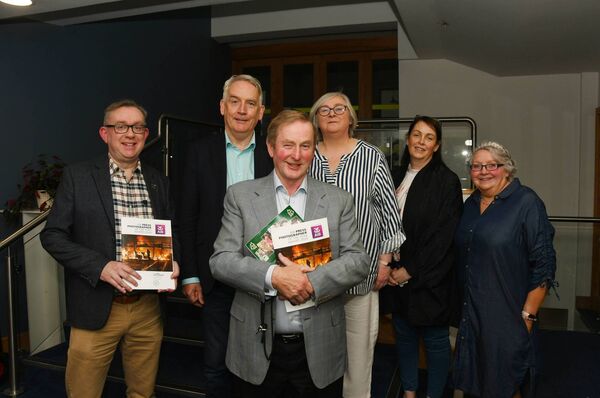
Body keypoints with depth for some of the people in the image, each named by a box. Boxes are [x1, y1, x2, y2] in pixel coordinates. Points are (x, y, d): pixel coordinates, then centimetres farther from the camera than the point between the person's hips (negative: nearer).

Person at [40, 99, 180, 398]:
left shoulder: (159, 182, 7)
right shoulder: (77, 177, -3)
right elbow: (52, 236, -5)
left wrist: (172, 262, -7)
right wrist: (100, 266, -19)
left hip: (147, 308, 3)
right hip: (96, 309, -3)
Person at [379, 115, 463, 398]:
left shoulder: (446, 181, -9)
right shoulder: (395, 177, 8)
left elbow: (443, 235, -13)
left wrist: (410, 270, -13)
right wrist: (390, 267, 1)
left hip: (429, 276, -5)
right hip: (396, 275, 5)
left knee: (435, 340, 9)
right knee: (403, 336, 16)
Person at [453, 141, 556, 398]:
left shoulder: (526, 202, -11)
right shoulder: (471, 203, 8)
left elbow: (544, 264, -13)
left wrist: (528, 315, -15)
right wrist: (460, 304, 11)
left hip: (507, 316, -6)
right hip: (470, 311, 6)